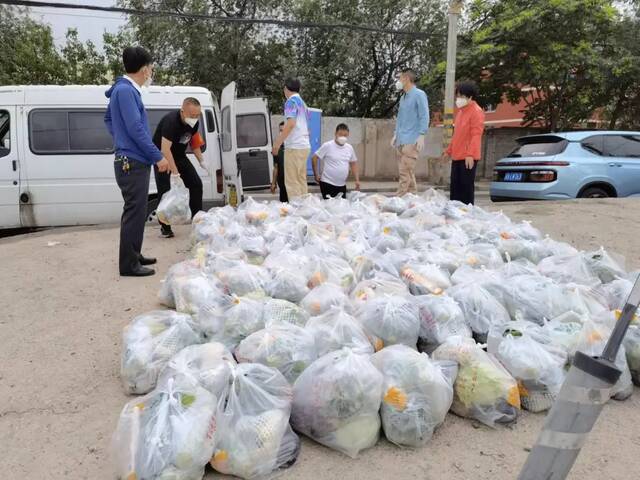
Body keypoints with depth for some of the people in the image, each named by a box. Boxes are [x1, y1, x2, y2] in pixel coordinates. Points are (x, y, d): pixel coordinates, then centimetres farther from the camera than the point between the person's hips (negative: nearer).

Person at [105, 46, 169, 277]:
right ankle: (129, 264, -1)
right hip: (133, 162, -10)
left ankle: (134, 255, 26)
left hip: (132, 161, 10)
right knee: (134, 211, -7)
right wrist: (158, 157, -16)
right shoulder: (126, 90, -14)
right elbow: (136, 128, -19)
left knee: (136, 210, 16)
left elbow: (108, 118, 30)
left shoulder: (125, 89, 16)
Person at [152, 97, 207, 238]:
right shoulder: (171, 121, -32)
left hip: (179, 156, 7)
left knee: (196, 184, -1)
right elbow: (165, 149, -40)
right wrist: (175, 173, -46)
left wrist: (201, 160, 0)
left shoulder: (195, 123, -10)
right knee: (165, 190, -12)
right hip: (162, 156, -6)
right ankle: (165, 227, -1)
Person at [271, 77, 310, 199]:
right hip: (305, 145, 9)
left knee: (291, 182, -8)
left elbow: (291, 123, -18)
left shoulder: (291, 101, -6)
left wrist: (277, 143, -17)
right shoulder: (303, 103, 21)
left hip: (294, 146, -9)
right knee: (301, 181, 10)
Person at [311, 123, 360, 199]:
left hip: (342, 184, 5)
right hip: (327, 183, -5)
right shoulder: (327, 146, -10)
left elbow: (353, 163, 16)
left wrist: (357, 180, 10)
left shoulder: (349, 148, 6)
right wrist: (316, 175, -5)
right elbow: (314, 158, -6)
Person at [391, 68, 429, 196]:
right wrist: (396, 135, 19)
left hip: (411, 141, -8)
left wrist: (421, 135, -16)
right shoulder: (403, 97, 20)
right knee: (406, 172, 10)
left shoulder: (419, 94, -3)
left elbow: (424, 117, -9)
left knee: (405, 172, -11)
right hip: (401, 141, 8)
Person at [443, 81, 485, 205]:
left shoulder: (476, 111, -10)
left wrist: (470, 154, -26)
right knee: (455, 187, 11)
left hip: (468, 157, -8)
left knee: (467, 186, -3)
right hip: (457, 156, 9)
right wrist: (449, 151, 23)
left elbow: (476, 135, -18)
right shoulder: (460, 111, 17)